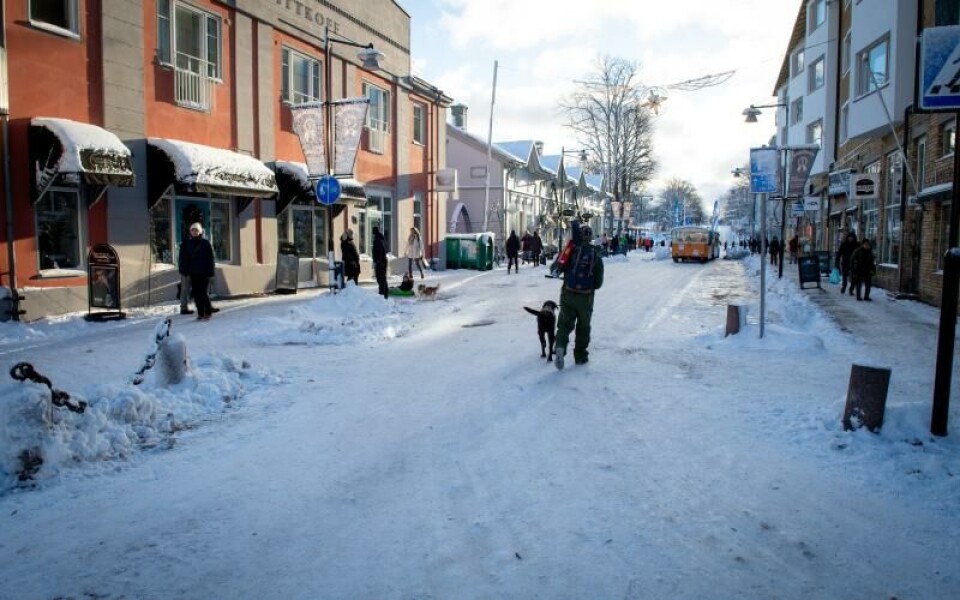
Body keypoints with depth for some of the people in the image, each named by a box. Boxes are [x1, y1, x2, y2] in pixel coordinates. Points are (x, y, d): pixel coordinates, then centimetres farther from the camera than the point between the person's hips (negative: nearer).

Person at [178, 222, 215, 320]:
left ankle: (207, 312, 6)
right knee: (196, 294, 4)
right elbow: (183, 258, 7)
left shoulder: (206, 243, -1)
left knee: (204, 293, -5)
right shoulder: (186, 244, 7)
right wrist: (183, 270, -1)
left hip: (204, 272, -3)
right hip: (193, 273, 3)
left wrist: (210, 271, -8)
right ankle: (200, 313, 10)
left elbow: (210, 258, -2)